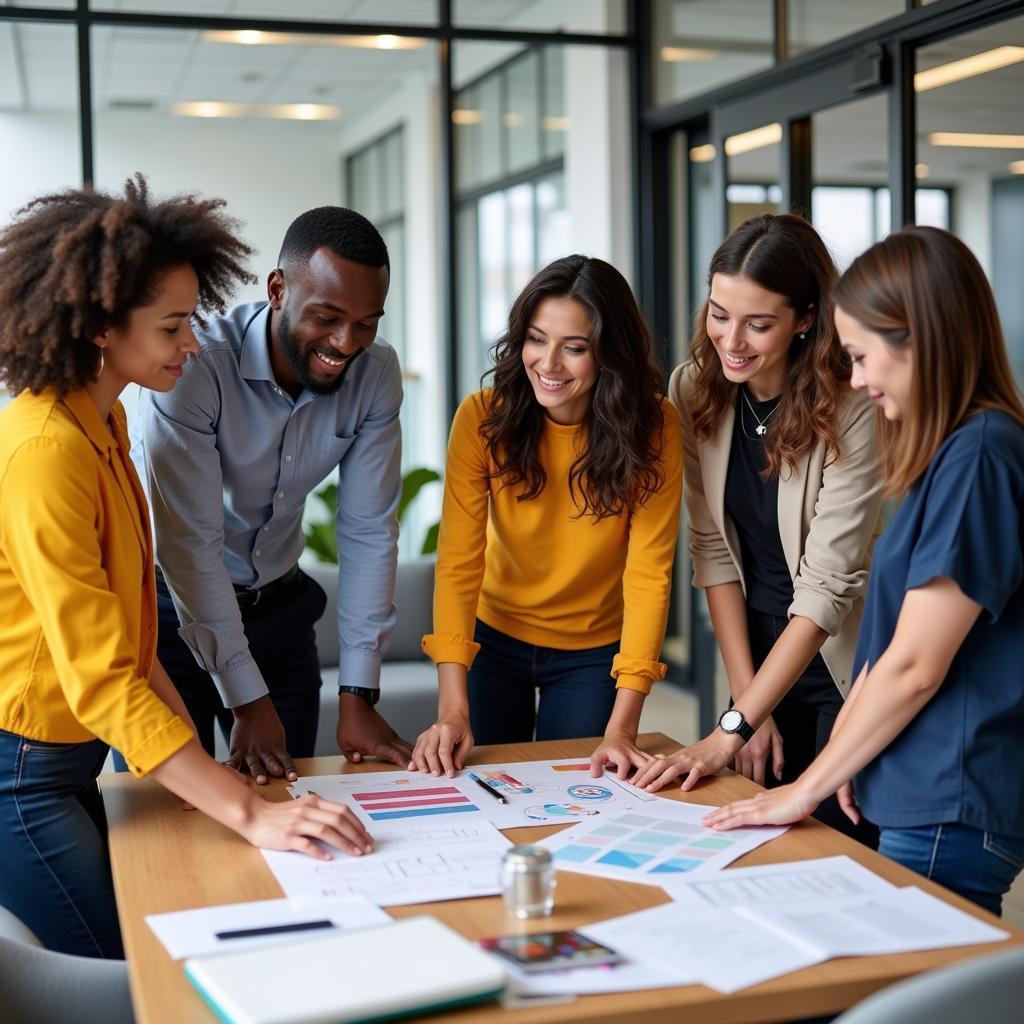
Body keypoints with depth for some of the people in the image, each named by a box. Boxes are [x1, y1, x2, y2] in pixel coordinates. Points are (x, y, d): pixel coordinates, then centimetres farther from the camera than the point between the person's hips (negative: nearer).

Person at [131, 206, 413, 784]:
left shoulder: (376, 373, -12)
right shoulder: (194, 367, -28)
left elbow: (368, 532, -10)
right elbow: (191, 544, -27)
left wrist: (358, 695, -13)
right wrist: (247, 702, -26)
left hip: (278, 606, 4)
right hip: (169, 608, -4)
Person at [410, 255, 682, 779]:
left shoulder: (652, 427, -20)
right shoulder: (482, 418, -19)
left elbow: (649, 573, -23)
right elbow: (458, 561, -22)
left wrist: (621, 727, -31)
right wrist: (452, 710, -32)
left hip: (594, 652, 0)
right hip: (495, 638, 1)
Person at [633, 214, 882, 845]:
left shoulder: (853, 409, -22)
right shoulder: (695, 391, -7)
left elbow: (827, 586, -23)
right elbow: (713, 550, -4)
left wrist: (732, 729, -26)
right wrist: (749, 703, -8)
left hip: (847, 663, -4)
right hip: (763, 654, 4)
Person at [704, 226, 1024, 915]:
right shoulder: (952, 452, 10)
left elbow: (913, 667, -18)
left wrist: (808, 789, -8)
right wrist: (842, 761, 7)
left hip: (949, 814, -8)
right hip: (923, 797, 8)